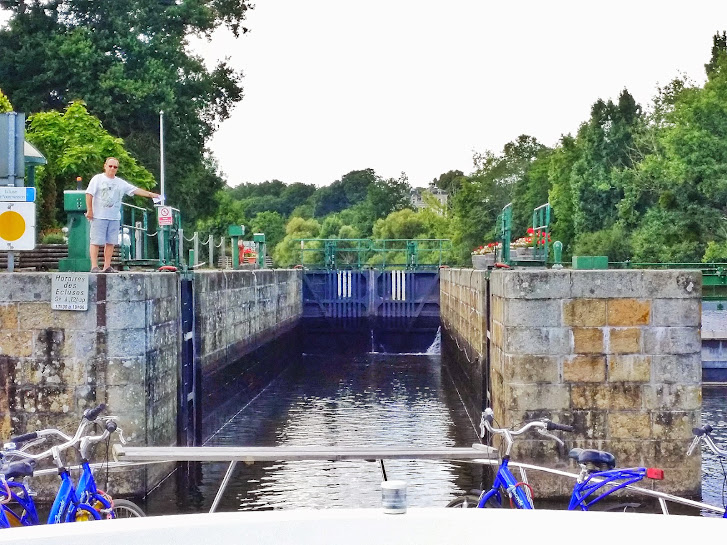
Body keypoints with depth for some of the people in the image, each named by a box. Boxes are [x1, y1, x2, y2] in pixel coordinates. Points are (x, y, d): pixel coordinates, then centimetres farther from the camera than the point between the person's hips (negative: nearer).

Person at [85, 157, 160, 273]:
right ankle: (94, 266, -6)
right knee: (96, 241, -6)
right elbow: (89, 194, -2)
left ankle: (107, 266, 10)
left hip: (114, 217, 5)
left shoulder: (121, 183, 13)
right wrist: (89, 210, -8)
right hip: (99, 216, -5)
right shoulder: (98, 179, 2)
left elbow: (135, 190, 9)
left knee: (111, 242, 4)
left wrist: (150, 194, -1)